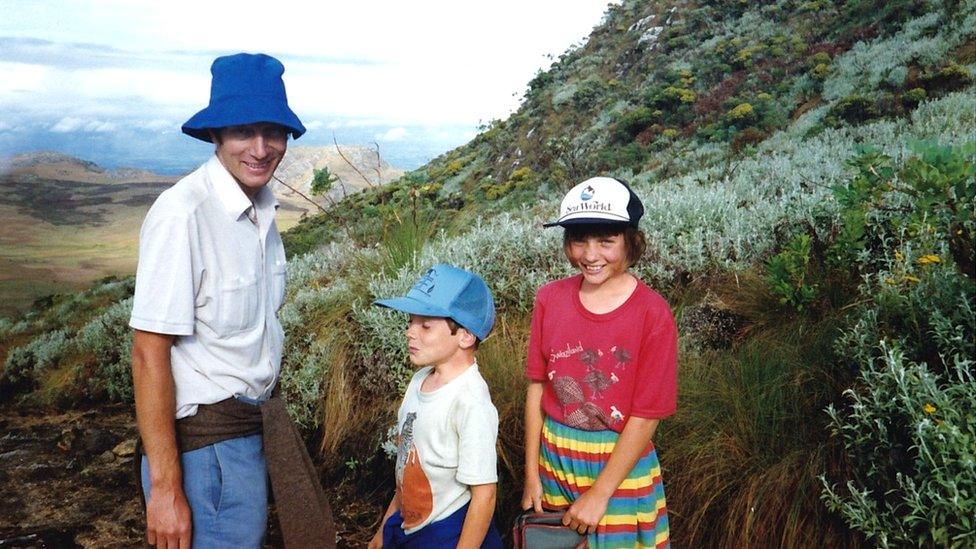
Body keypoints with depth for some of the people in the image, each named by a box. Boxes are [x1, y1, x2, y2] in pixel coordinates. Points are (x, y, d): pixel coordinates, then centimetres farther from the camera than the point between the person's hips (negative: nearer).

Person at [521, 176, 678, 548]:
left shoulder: (652, 314, -16)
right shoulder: (550, 298, -5)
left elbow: (646, 416, -15)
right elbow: (537, 387, -1)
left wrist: (599, 493, -14)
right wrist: (531, 475, 0)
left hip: (621, 465, -3)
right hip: (554, 458, 4)